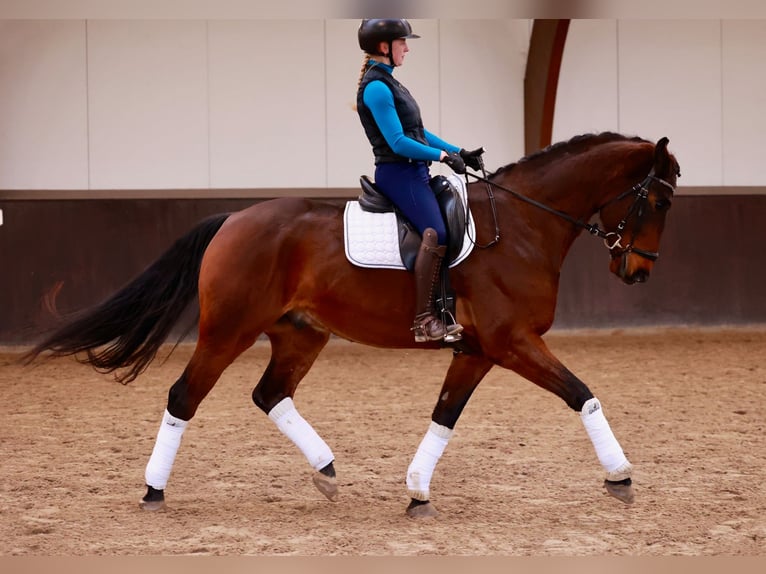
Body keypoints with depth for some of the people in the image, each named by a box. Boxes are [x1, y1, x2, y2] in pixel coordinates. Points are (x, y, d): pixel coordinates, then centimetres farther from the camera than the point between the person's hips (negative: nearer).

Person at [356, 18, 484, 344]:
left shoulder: (386, 82, 18)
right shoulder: (376, 88, -14)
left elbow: (418, 132, 20)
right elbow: (398, 143, -19)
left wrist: (459, 153, 14)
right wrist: (443, 156, -16)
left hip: (413, 171, 11)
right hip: (399, 173, -11)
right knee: (435, 235, -24)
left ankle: (429, 315, 9)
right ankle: (423, 322, -24)